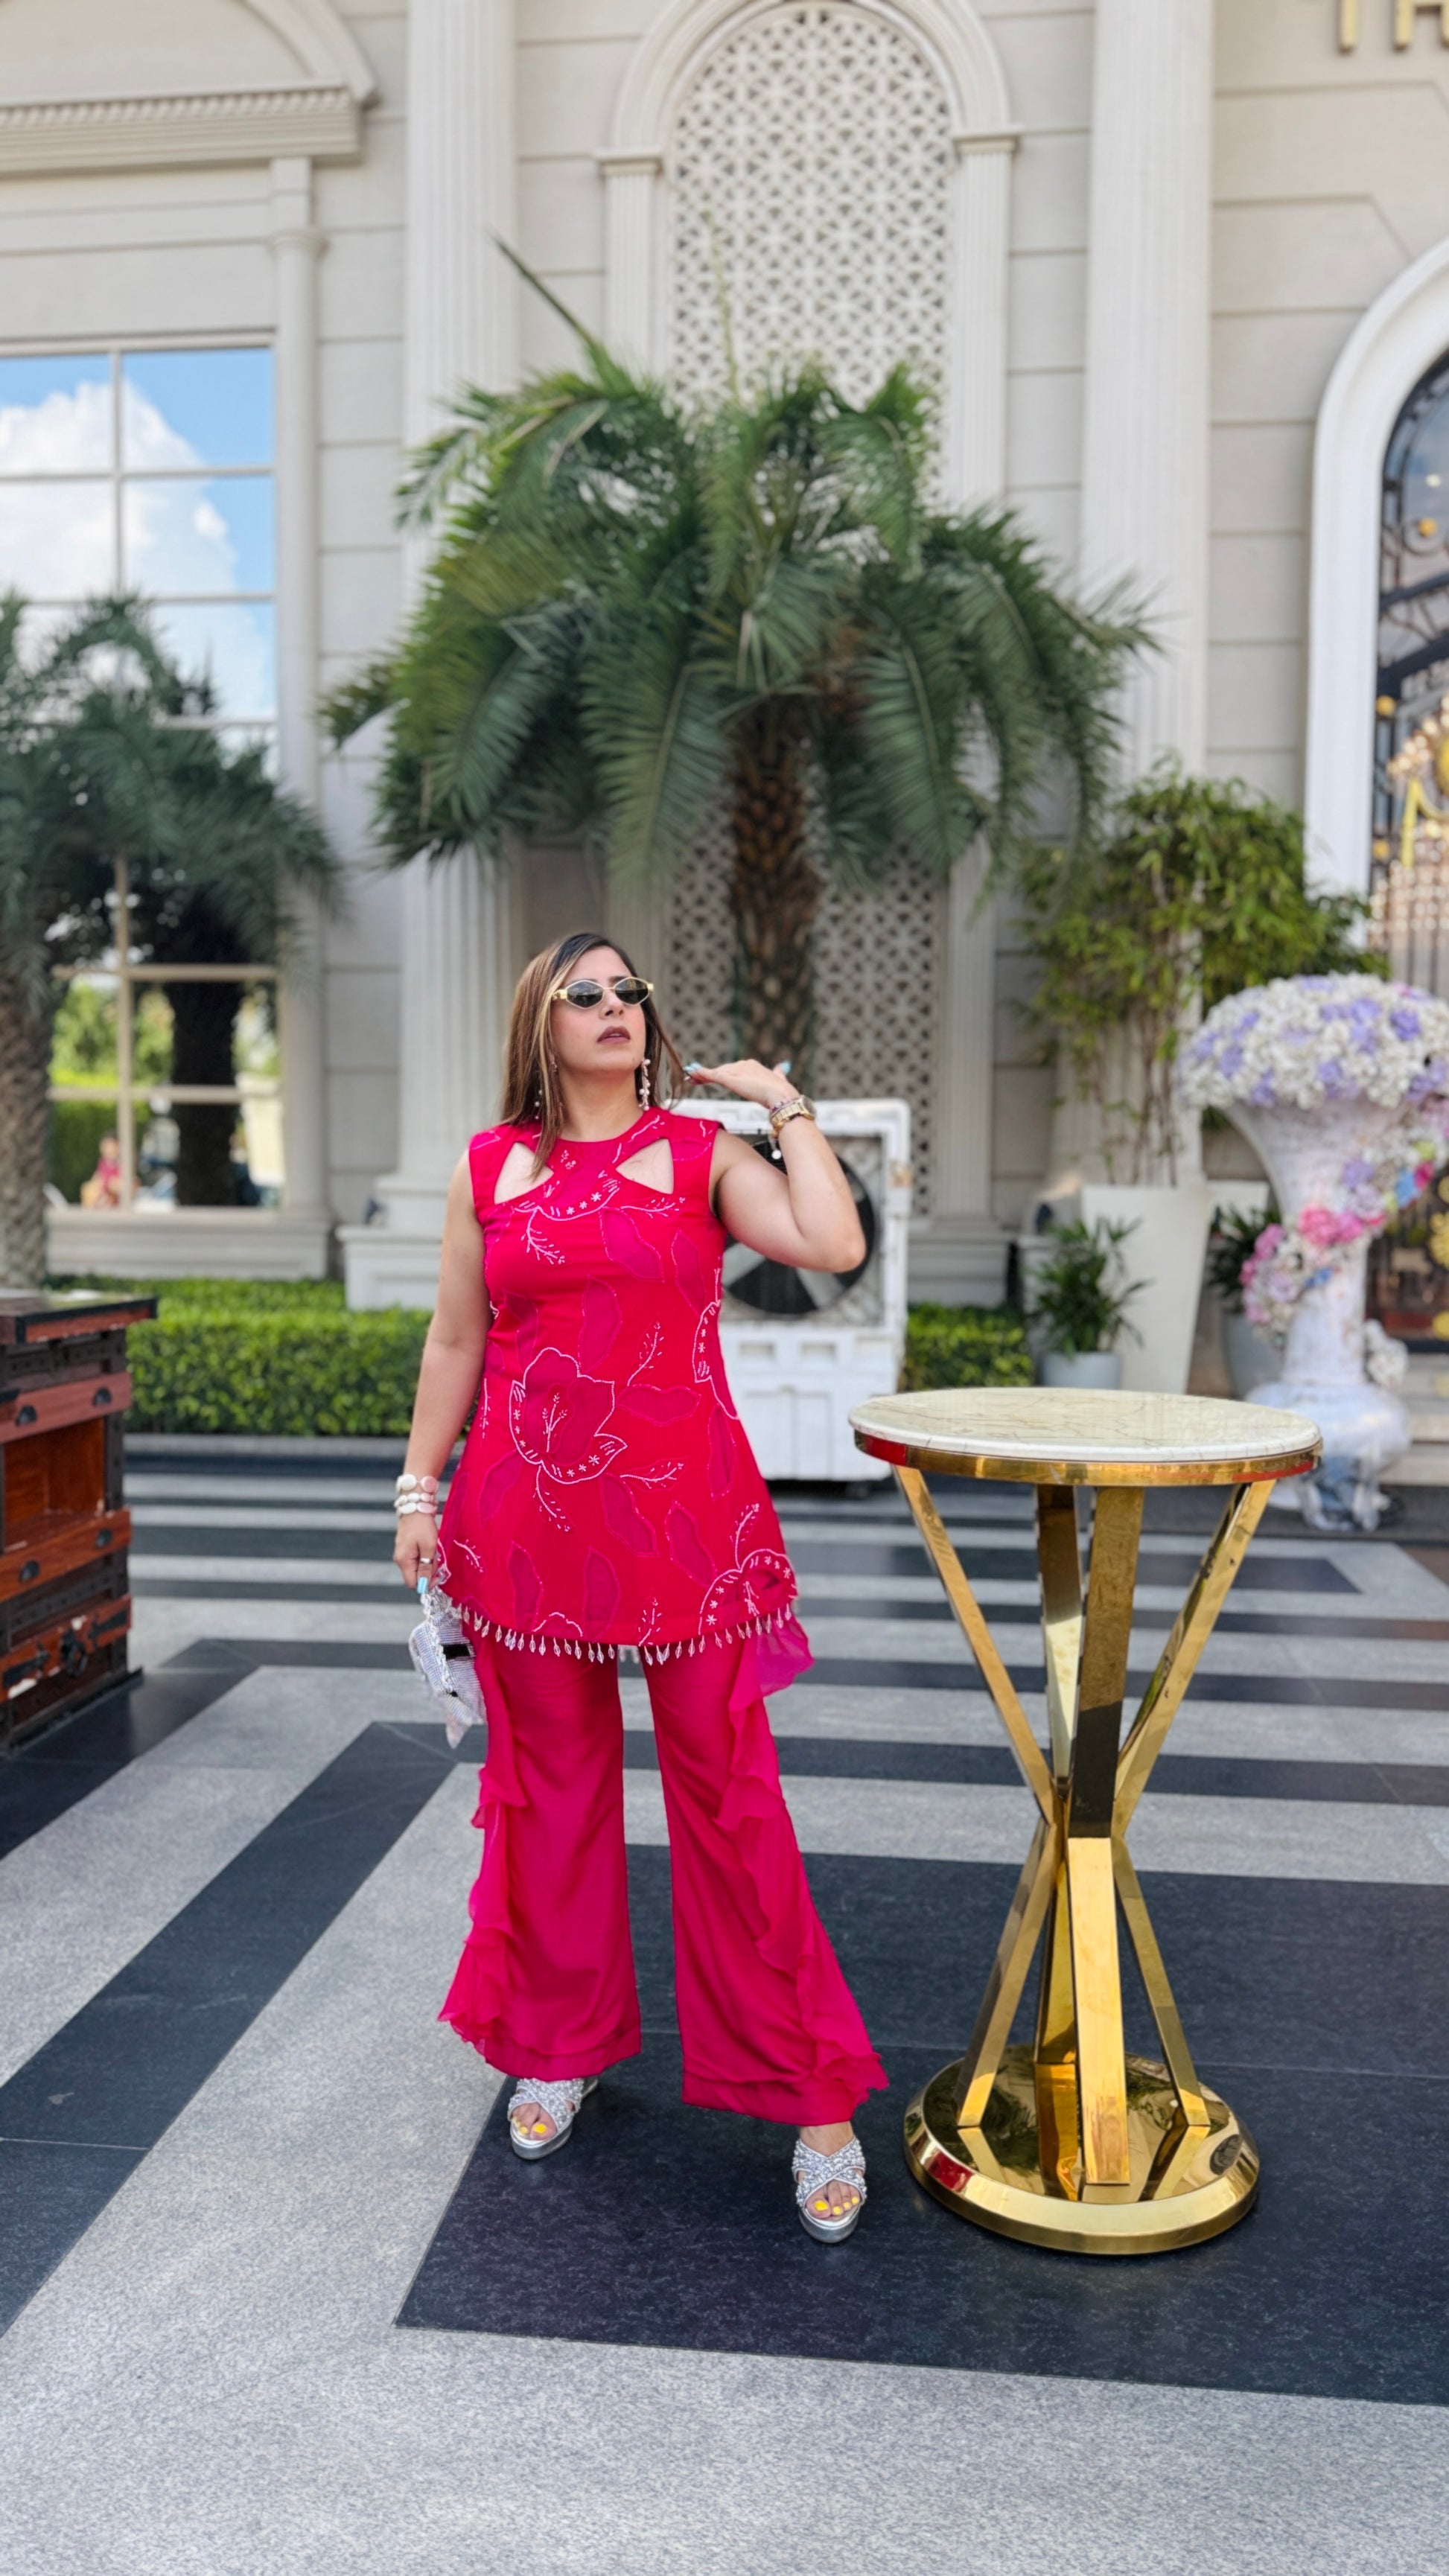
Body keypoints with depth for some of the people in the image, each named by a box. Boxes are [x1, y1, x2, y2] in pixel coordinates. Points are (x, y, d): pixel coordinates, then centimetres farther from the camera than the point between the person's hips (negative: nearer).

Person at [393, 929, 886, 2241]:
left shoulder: (703, 1152, 2)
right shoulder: (489, 1167, 7)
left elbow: (835, 1244, -13)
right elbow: (455, 1341, 11)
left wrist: (787, 1104, -4)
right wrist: (420, 1486, 8)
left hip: (684, 1515, -2)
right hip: (526, 1517, 2)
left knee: (729, 1794, 1)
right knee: (550, 1780, 14)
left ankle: (811, 2091, 14)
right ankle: (562, 2044, 33)